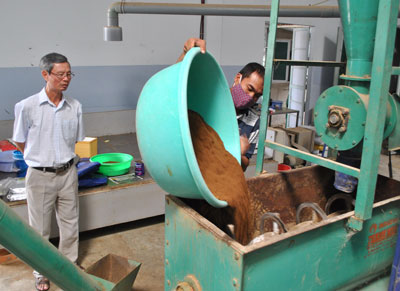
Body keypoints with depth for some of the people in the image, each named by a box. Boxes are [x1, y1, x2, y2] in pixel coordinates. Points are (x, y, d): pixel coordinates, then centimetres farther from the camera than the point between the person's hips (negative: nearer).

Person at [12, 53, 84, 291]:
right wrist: (41, 158, 7)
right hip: (40, 176, -3)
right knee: (40, 230, 12)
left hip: (68, 173, 3)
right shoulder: (27, 107, -13)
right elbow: (20, 142, 0)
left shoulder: (75, 107, -3)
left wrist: (65, 158, 4)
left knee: (70, 225, 15)